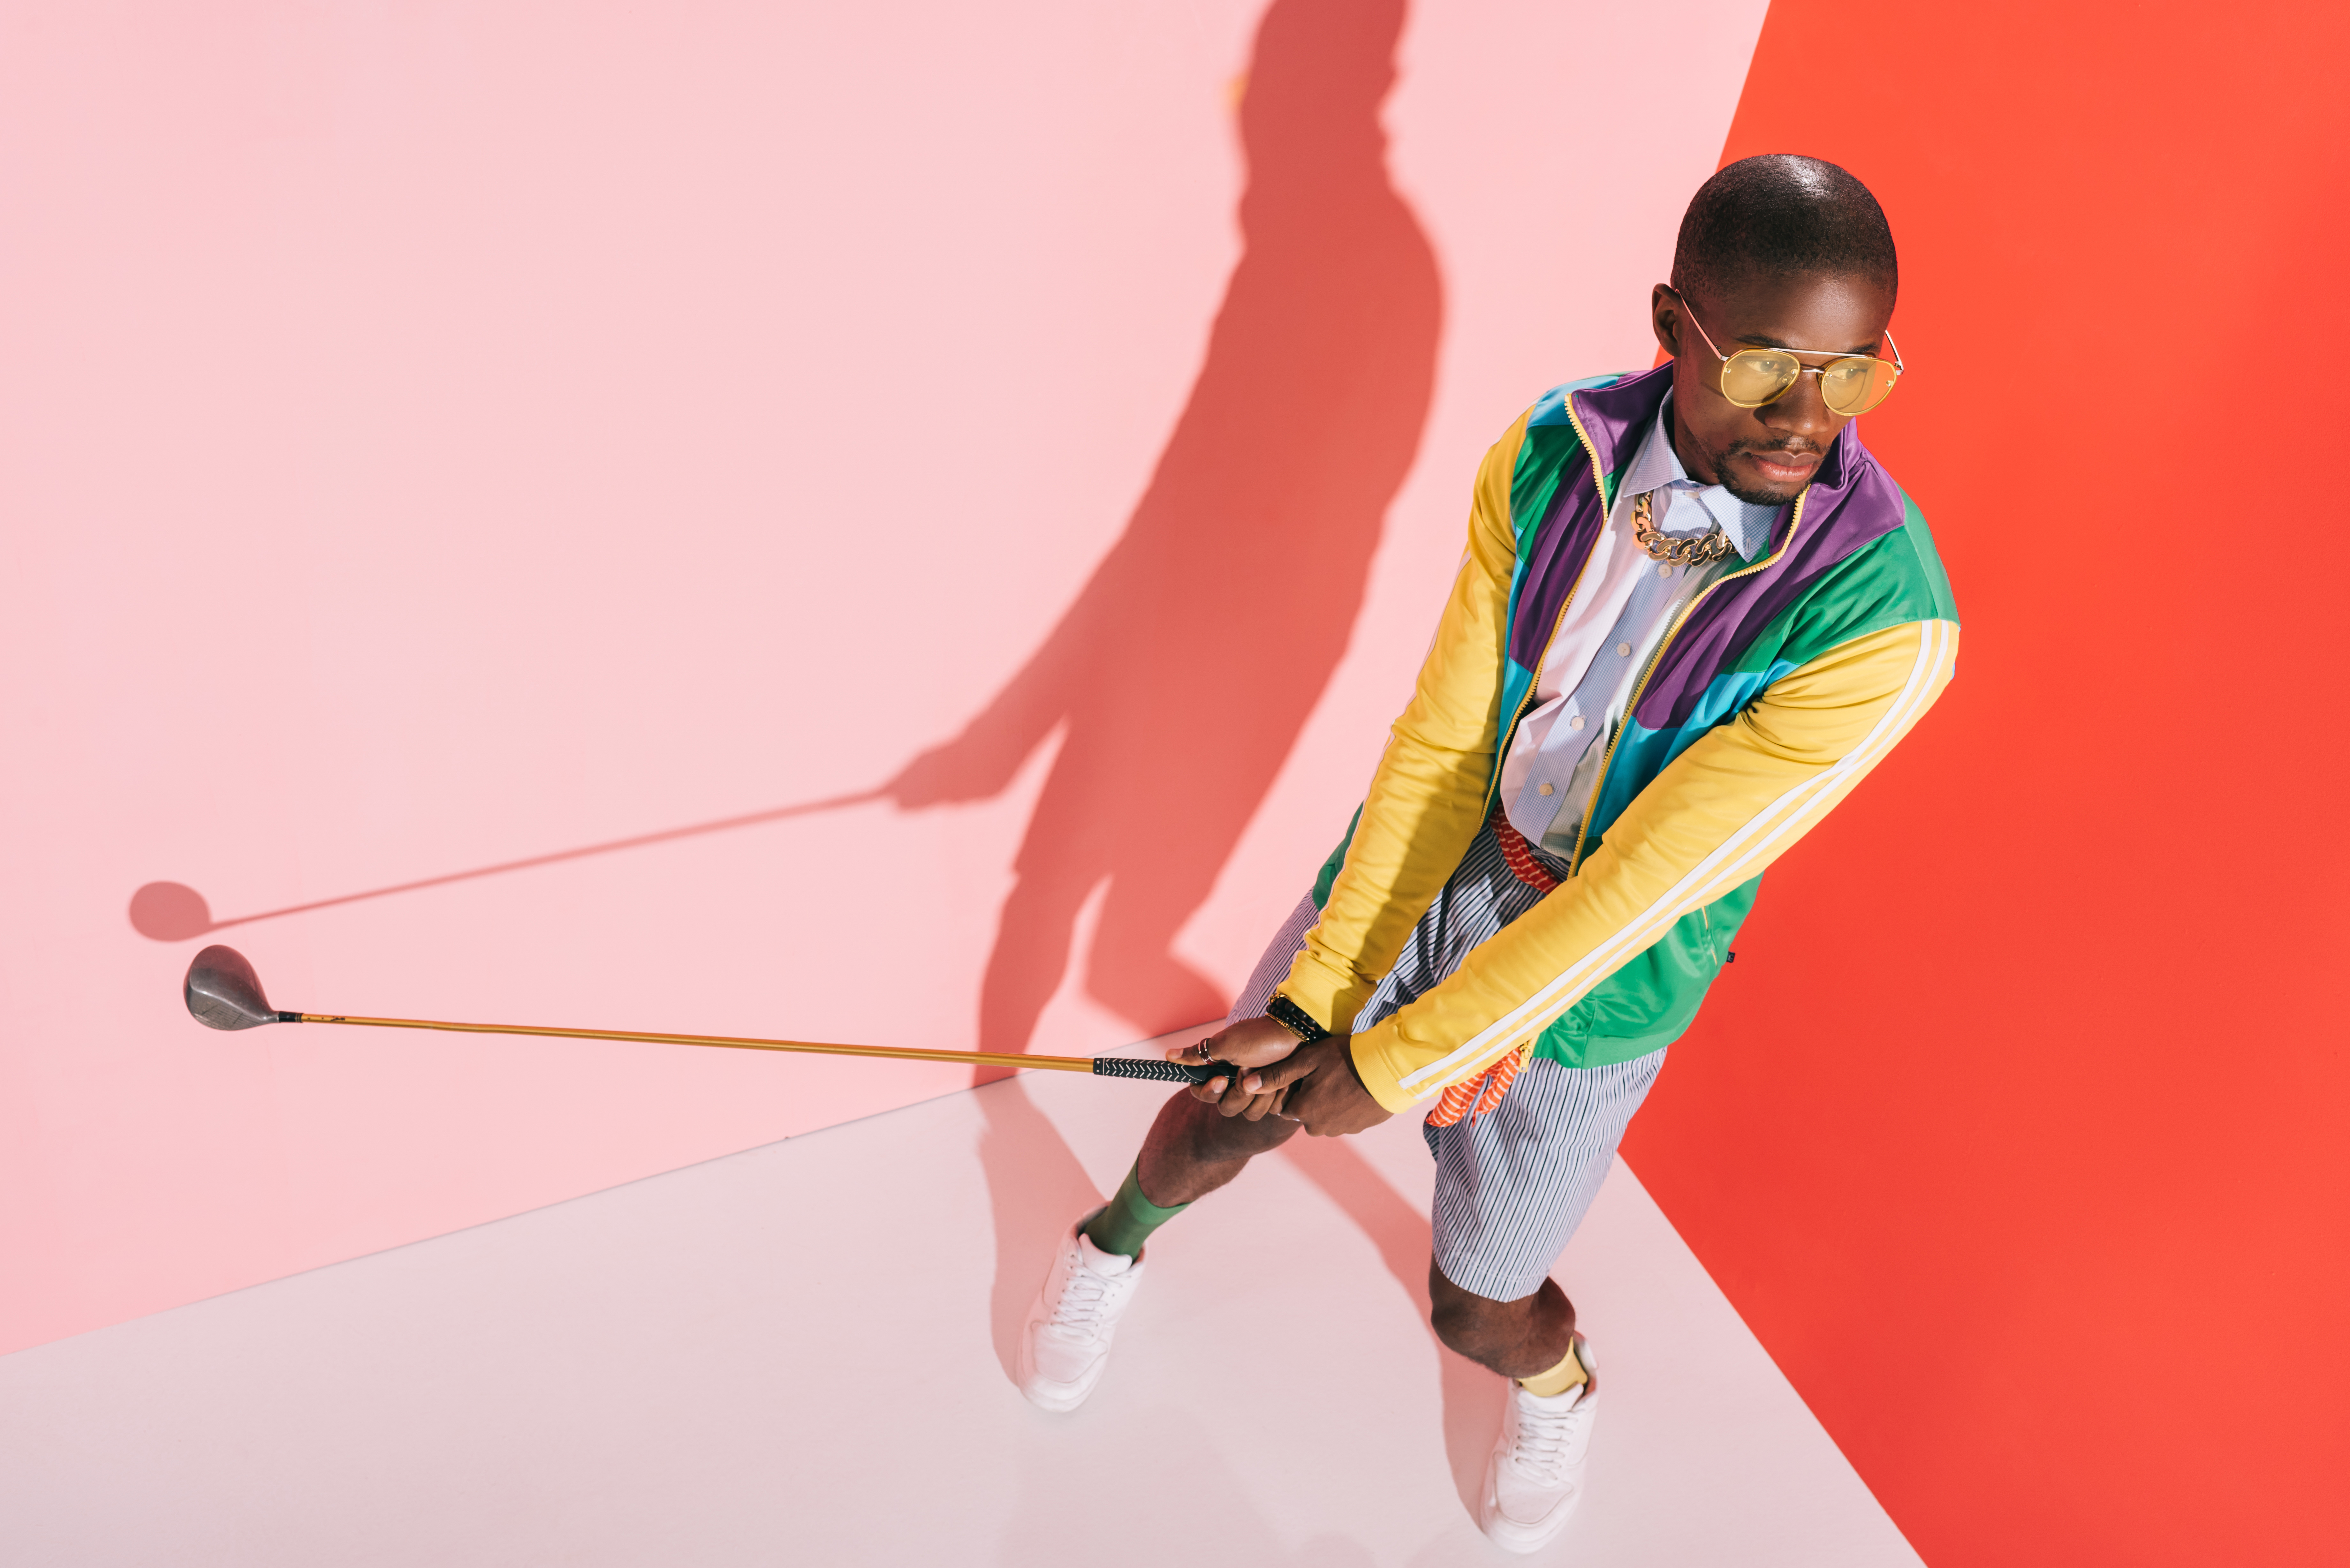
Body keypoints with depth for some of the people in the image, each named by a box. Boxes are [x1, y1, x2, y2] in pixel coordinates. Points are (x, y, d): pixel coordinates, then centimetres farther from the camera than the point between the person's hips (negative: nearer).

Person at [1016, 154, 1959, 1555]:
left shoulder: (1885, 619, -30)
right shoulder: (1550, 454, -18)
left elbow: (1642, 881, -28)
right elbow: (1441, 748, -14)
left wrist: (1393, 1064, -23)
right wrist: (1313, 998, -16)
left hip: (1589, 988, -2)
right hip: (1412, 870, 3)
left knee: (1478, 1307, 14)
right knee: (1220, 1119, 17)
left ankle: (1555, 1377, 53)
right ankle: (1112, 1245, 54)